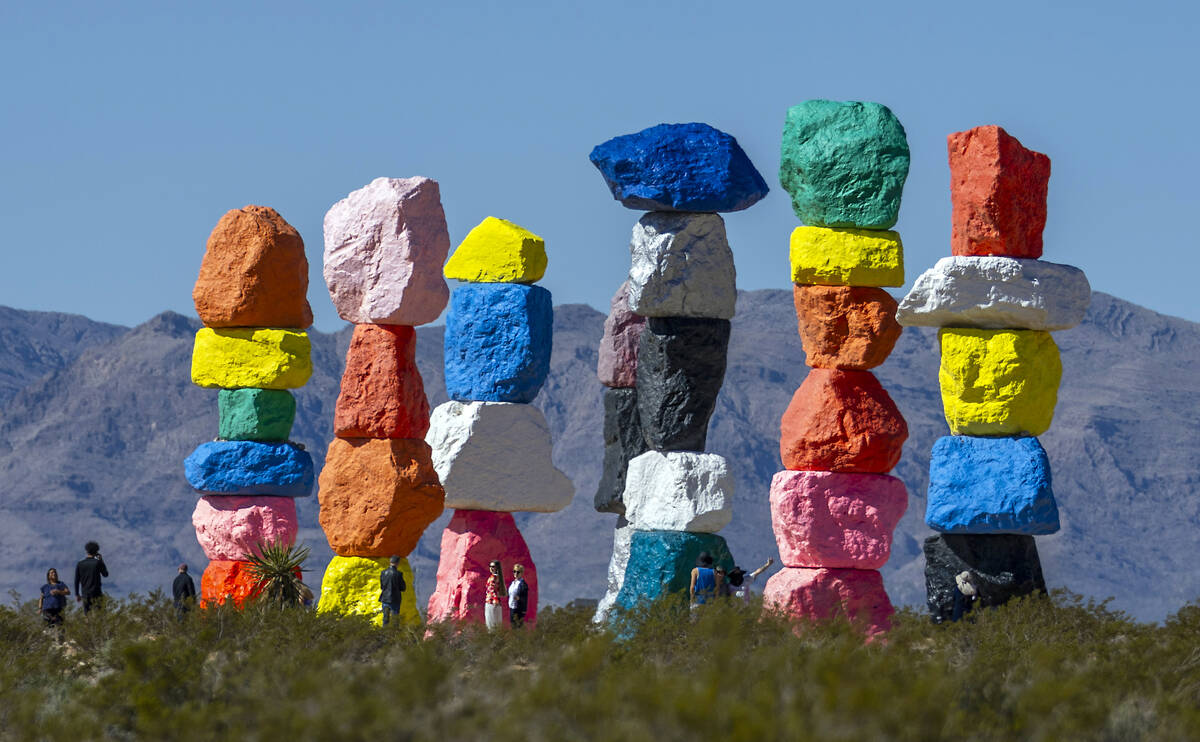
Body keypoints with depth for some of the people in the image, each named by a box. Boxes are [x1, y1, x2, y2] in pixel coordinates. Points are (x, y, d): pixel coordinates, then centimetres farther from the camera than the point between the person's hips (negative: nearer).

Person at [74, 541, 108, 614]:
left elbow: (76, 581, 6)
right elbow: (105, 574, 10)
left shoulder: (80, 564, 3)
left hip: (85, 595, 3)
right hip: (96, 594, -3)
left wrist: (77, 594, 15)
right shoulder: (98, 562, -6)